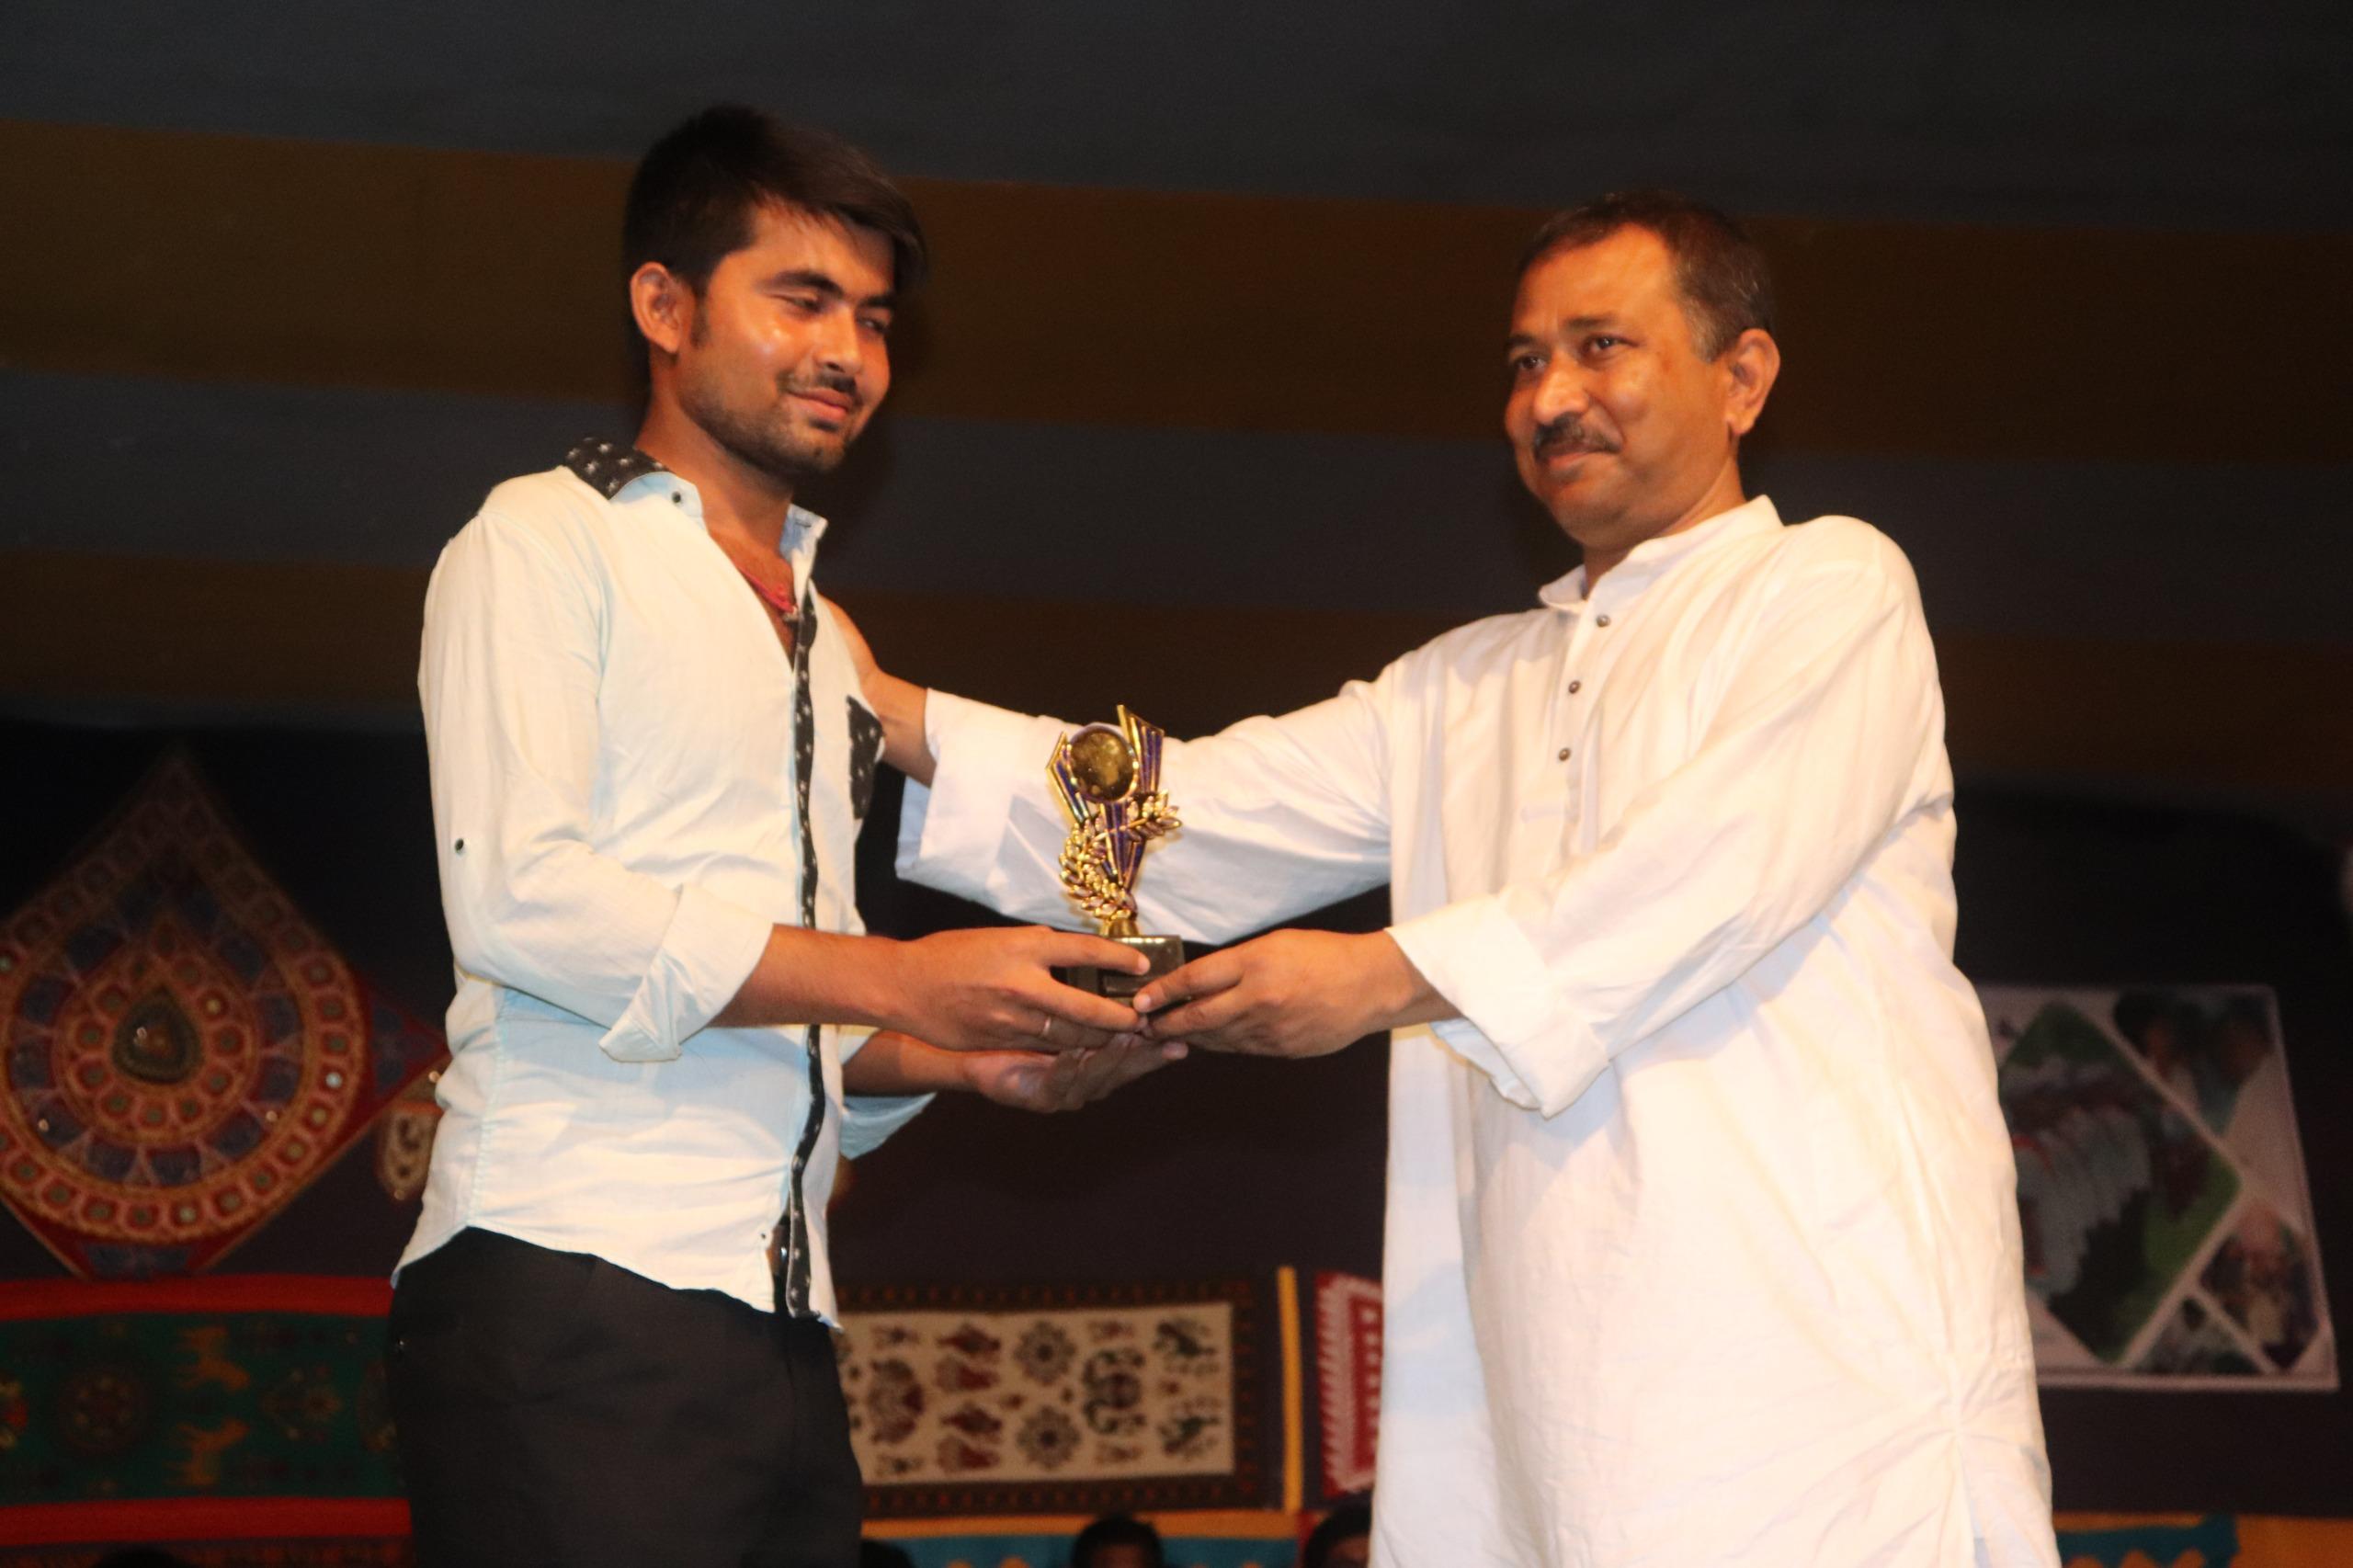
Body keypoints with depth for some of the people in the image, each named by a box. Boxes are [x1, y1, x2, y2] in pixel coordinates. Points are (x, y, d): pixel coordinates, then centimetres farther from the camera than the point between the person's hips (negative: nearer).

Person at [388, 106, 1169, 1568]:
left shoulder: (818, 634, 25)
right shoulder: (546, 543, 4)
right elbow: (515, 897, -11)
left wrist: (973, 1058, 3)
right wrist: (901, 980, -14)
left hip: (780, 1328, 7)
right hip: (568, 1292, -6)